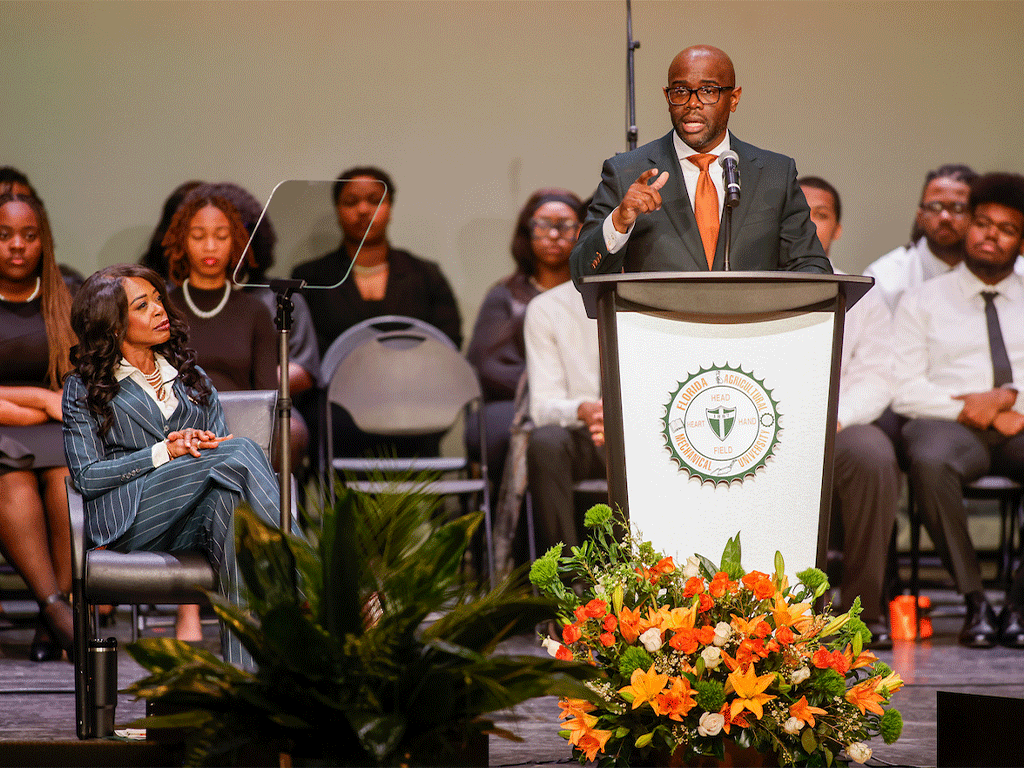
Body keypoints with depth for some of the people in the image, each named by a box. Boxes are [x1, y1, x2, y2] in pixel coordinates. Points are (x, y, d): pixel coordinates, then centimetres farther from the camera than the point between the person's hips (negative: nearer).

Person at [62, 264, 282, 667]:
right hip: (129, 520, -3)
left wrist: (207, 447, -9)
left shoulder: (192, 378, 27)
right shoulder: (84, 389, 13)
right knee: (243, 451, -26)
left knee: (229, 497, -38)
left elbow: (220, 443, 17)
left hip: (191, 525, 3)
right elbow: (86, 476, 1)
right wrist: (164, 452, -10)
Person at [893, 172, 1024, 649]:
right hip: (950, 424, -1)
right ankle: (974, 602, -27)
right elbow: (905, 390, 3)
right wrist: (977, 410, -10)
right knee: (930, 461, -39)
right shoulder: (923, 301, 16)